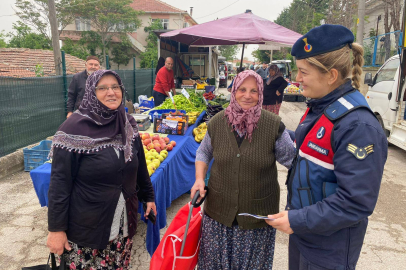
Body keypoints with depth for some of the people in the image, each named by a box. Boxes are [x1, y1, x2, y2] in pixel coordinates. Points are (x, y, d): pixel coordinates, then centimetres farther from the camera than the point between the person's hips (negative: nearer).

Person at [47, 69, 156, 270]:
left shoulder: (128, 124, 1)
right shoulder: (74, 128, -15)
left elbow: (140, 164, 11)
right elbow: (60, 182, -14)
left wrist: (148, 196, 15)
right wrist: (56, 228, -13)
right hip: (86, 226, -4)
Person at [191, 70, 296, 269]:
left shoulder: (274, 125, -13)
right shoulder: (217, 122, -5)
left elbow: (291, 158, -3)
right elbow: (204, 152, 10)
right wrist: (199, 179, -3)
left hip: (258, 213, -1)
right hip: (219, 208, 2)